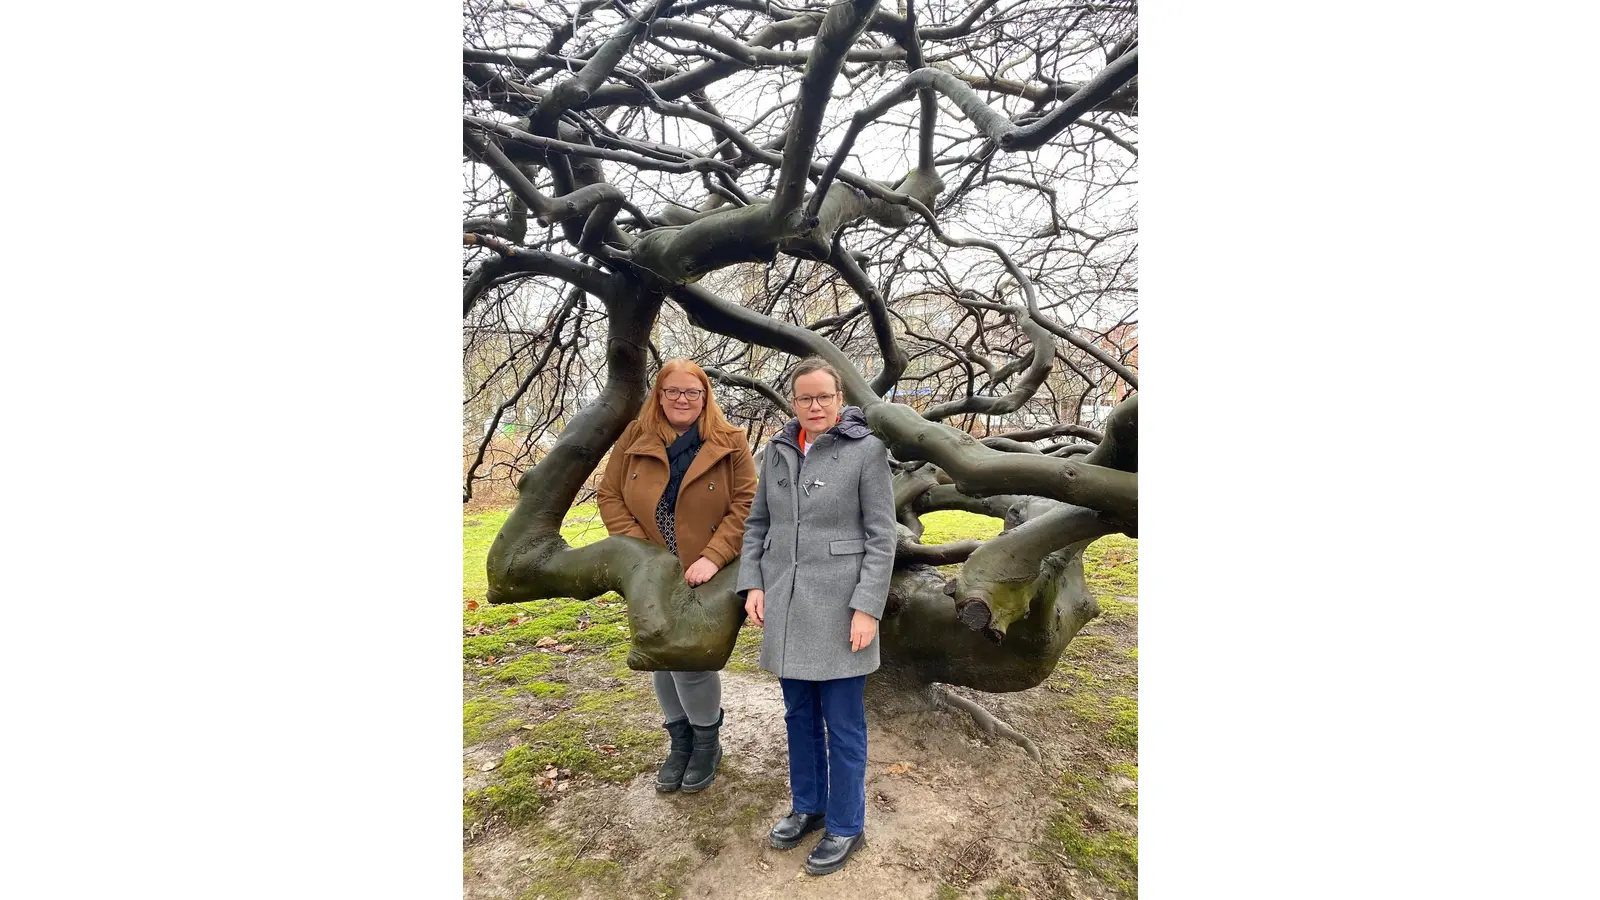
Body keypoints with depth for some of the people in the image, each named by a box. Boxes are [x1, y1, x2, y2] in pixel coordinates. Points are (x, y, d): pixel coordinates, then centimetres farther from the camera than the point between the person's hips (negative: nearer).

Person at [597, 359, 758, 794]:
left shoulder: (729, 441, -7)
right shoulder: (635, 437, 0)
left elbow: (746, 505, -9)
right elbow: (609, 495, 1)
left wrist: (713, 558, -19)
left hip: (703, 576, -3)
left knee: (690, 661, -5)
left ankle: (706, 743, 24)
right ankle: (679, 743, 37)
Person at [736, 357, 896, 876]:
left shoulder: (866, 450, -8)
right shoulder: (777, 451, 5)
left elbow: (881, 536, -9)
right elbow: (757, 523, 11)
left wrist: (867, 607, -14)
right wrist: (751, 584, 2)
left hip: (838, 608, -5)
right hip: (785, 607, 5)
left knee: (843, 725, 8)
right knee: (799, 715, 19)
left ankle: (846, 826, 27)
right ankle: (808, 806, 39)